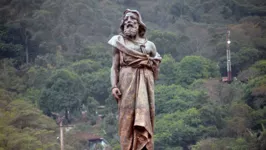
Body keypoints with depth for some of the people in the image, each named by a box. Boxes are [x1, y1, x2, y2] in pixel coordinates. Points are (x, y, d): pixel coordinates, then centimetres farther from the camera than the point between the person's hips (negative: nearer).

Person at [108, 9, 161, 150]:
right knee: (127, 116, -9)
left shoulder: (149, 45, 17)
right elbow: (115, 66, 4)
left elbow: (155, 69, 20)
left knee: (144, 116, -7)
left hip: (145, 83, 2)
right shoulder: (119, 42, 12)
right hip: (127, 81, -2)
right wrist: (114, 86, -8)